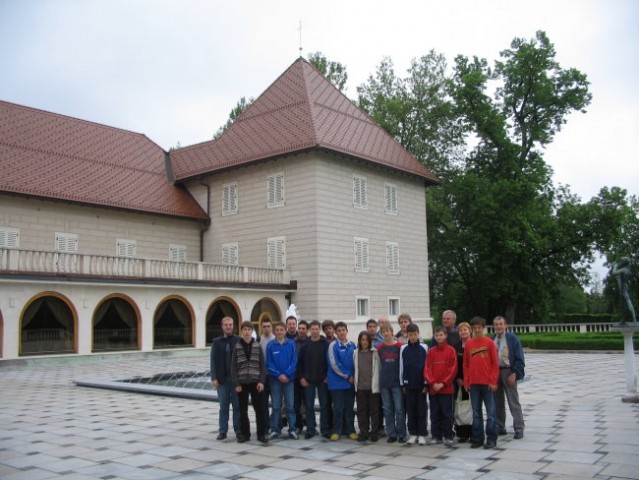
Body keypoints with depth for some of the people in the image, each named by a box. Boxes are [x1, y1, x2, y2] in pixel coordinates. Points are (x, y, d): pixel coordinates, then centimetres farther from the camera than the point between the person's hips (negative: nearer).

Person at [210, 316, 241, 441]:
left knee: (237, 405, 5)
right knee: (223, 406, 6)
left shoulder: (239, 341, 0)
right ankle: (222, 431, 12)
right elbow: (213, 361, 2)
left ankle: (238, 429, 13)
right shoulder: (216, 342, 5)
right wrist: (214, 378, -6)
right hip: (222, 379, 1)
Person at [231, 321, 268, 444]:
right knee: (243, 410, 6)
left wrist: (261, 381, -7)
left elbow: (262, 365, 2)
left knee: (259, 409, 2)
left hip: (256, 382, 0)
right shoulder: (237, 347, 1)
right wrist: (236, 383, -7)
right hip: (242, 382, 0)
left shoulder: (257, 346, 3)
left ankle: (262, 433, 11)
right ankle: (244, 434, 16)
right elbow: (233, 366, 0)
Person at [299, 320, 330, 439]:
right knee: (309, 406, 5)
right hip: (308, 380, 1)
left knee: (324, 405, 4)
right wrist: (301, 377, -3)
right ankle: (310, 429, 13)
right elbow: (300, 362, 4)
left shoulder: (326, 344, -1)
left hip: (323, 380, -1)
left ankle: (325, 429, 12)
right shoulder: (305, 345, 2)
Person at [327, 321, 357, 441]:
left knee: (349, 407, 9)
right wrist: (348, 376, -8)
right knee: (338, 408, 1)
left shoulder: (352, 345, 5)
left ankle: (350, 430, 18)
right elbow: (334, 364, -10)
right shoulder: (333, 345, -6)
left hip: (351, 382, 3)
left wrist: (354, 376, -2)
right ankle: (337, 431, 10)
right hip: (337, 382, -3)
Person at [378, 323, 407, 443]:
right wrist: (382, 377, 3)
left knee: (399, 409, -1)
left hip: (397, 382, -3)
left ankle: (401, 434, 7)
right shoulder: (380, 347, 6)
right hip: (384, 383, 3)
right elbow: (378, 364, 11)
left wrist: (403, 379, -4)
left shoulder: (400, 346, -4)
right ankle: (391, 434, 15)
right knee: (387, 410, 7)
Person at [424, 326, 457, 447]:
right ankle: (436, 436, 16)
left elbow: (453, 369, -6)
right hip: (433, 388, 3)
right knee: (434, 413, 8)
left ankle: (448, 436, 9)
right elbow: (427, 369, 4)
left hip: (447, 388, -3)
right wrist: (433, 383, -9)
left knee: (447, 413, 0)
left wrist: (443, 383, -11)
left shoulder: (451, 350, -1)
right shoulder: (431, 351, 7)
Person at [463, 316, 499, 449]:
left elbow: (495, 363, -3)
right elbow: (465, 364, 9)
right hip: (473, 383, 3)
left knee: (491, 412, 2)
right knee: (476, 413, 9)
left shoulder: (489, 342, -3)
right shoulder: (468, 343, 6)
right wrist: (466, 382, 5)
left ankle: (491, 439, 10)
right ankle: (477, 438, 17)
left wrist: (493, 381, -9)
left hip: (487, 383, -3)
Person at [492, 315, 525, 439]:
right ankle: (500, 428, 21)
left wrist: (514, 374, -14)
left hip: (508, 372, -5)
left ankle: (519, 429, 4)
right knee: (497, 402, 11)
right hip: (494, 372, 5)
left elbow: (519, 358, -7)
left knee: (514, 402, -1)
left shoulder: (513, 338, -4)